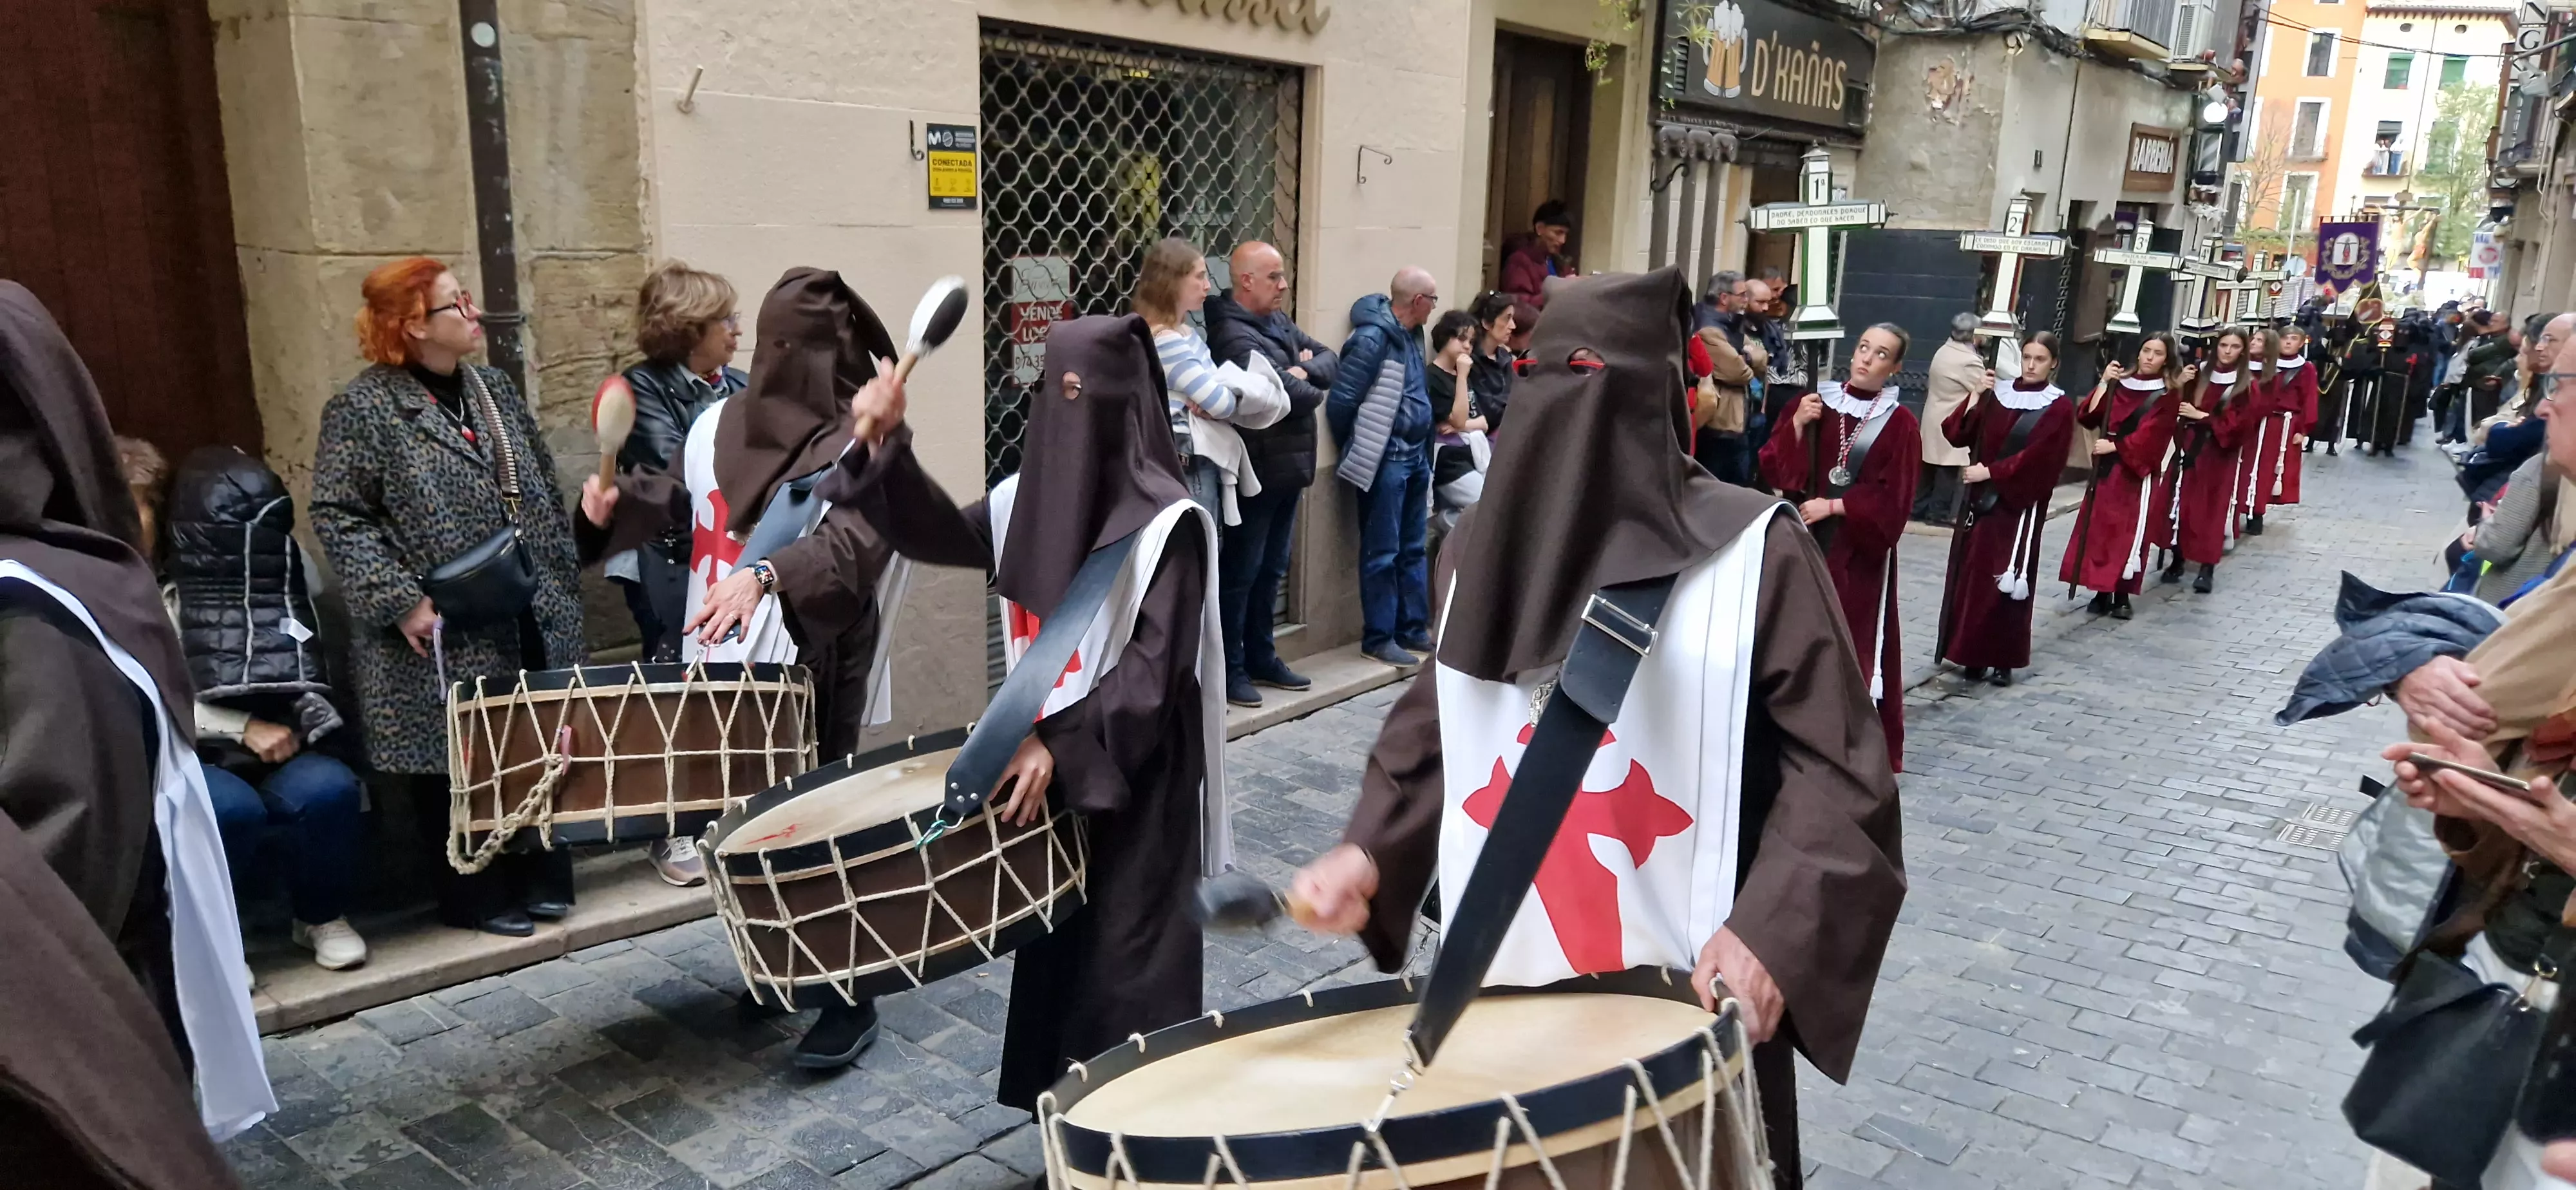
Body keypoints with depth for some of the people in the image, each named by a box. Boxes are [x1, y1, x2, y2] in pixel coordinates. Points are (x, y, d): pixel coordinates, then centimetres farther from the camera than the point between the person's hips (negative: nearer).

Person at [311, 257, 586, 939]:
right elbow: (338, 516, -10)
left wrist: (563, 572, 12)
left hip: (531, 621, 6)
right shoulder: (363, 409, -8)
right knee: (454, 763, 3)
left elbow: (542, 491, 18)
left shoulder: (494, 390, 12)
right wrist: (399, 600, -17)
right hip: (444, 636, -6)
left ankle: (540, 877, 25)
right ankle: (475, 898, 18)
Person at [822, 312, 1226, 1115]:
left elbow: (1154, 665, -19)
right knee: (1056, 948, 15)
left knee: (1125, 959, 0)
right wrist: (888, 448, -2)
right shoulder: (1030, 496, 5)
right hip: (1049, 761, 7)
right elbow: (941, 537, 13)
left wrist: (1063, 748, -24)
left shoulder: (1165, 522, -16)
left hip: (1134, 780, -7)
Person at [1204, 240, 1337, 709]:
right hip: (1255, 471, -9)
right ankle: (1229, 670, 10)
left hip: (1288, 467, 9)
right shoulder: (1233, 335, -19)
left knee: (1271, 569, 17)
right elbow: (1284, 392, -26)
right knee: (1239, 572, 0)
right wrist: (1312, 391, -5)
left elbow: (1331, 359, 8)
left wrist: (1305, 371, -13)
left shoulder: (1279, 323, 12)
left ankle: (1260, 657, 29)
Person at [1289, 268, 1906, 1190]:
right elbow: (1435, 731, 12)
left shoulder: (1753, 551, -9)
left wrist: (1771, 930, -22)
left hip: (1686, 987, -4)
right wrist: (1368, 852, -1)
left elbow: (1836, 766, -11)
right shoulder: (1486, 545, 7)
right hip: (1502, 969, 4)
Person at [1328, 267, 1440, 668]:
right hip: (1384, 461, -9)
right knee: (1382, 553, -1)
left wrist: (1424, 450, 12)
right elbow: (1340, 401, -16)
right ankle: (1378, 638, 8)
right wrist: (1353, 449, -4)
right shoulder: (1372, 339, -17)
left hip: (1415, 457, 9)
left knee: (1412, 549, 16)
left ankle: (1413, 629, 26)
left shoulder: (1410, 336, 11)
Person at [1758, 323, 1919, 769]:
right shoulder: (1816, 403, 5)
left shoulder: (1899, 423, -4)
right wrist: (1798, 425, -14)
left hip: (1861, 551, -3)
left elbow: (1893, 500, -7)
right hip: (1806, 541, 3)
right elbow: (1774, 469, -1)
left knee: (1857, 642, 1)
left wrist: (1833, 506, -13)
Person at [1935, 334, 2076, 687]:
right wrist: (1974, 399, -9)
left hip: (2021, 504, -4)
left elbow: (2037, 455, -13)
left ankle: (2004, 659, 6)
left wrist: (1990, 471, -17)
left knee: (2007, 581, -3)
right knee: (1971, 575, 4)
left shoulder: (2059, 407, -2)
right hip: (1981, 498, 4)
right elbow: (1955, 434, 2)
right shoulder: (1997, 395, 9)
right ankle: (1974, 654, 13)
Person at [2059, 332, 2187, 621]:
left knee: (2129, 532, -2)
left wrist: (2115, 446, -20)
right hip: (2105, 468, 4)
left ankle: (2122, 596, 4)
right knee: (2099, 528, 4)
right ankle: (2102, 593, 12)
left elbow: (2151, 434, -13)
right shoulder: (2120, 383, 8)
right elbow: (2087, 418, 0)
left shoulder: (2167, 395, -2)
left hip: (2136, 471, -4)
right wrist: (2104, 384, -9)